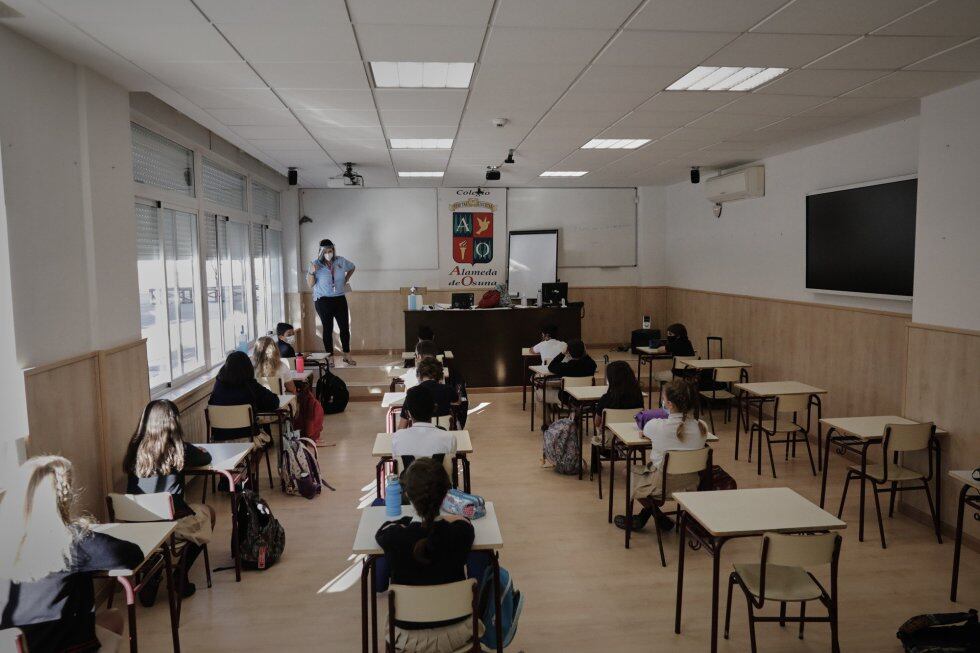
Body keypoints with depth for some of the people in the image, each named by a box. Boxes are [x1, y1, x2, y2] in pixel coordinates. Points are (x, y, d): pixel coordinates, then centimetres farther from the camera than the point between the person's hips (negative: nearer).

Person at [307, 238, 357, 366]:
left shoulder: (341, 261, 0)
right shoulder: (315, 263, -7)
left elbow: (352, 268, 22)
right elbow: (310, 284, -9)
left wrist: (346, 280, 11)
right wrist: (311, 272, -25)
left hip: (340, 299, 3)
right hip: (323, 301, -3)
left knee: (345, 327, 5)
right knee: (327, 329, 3)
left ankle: (347, 355, 18)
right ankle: (330, 357, 13)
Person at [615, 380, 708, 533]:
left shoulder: (657, 426, -25)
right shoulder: (702, 427, -15)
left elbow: (643, 432, -1)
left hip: (663, 485, -5)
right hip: (691, 484, 5)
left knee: (631, 471, 24)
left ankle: (660, 519, 32)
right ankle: (644, 516, 37)